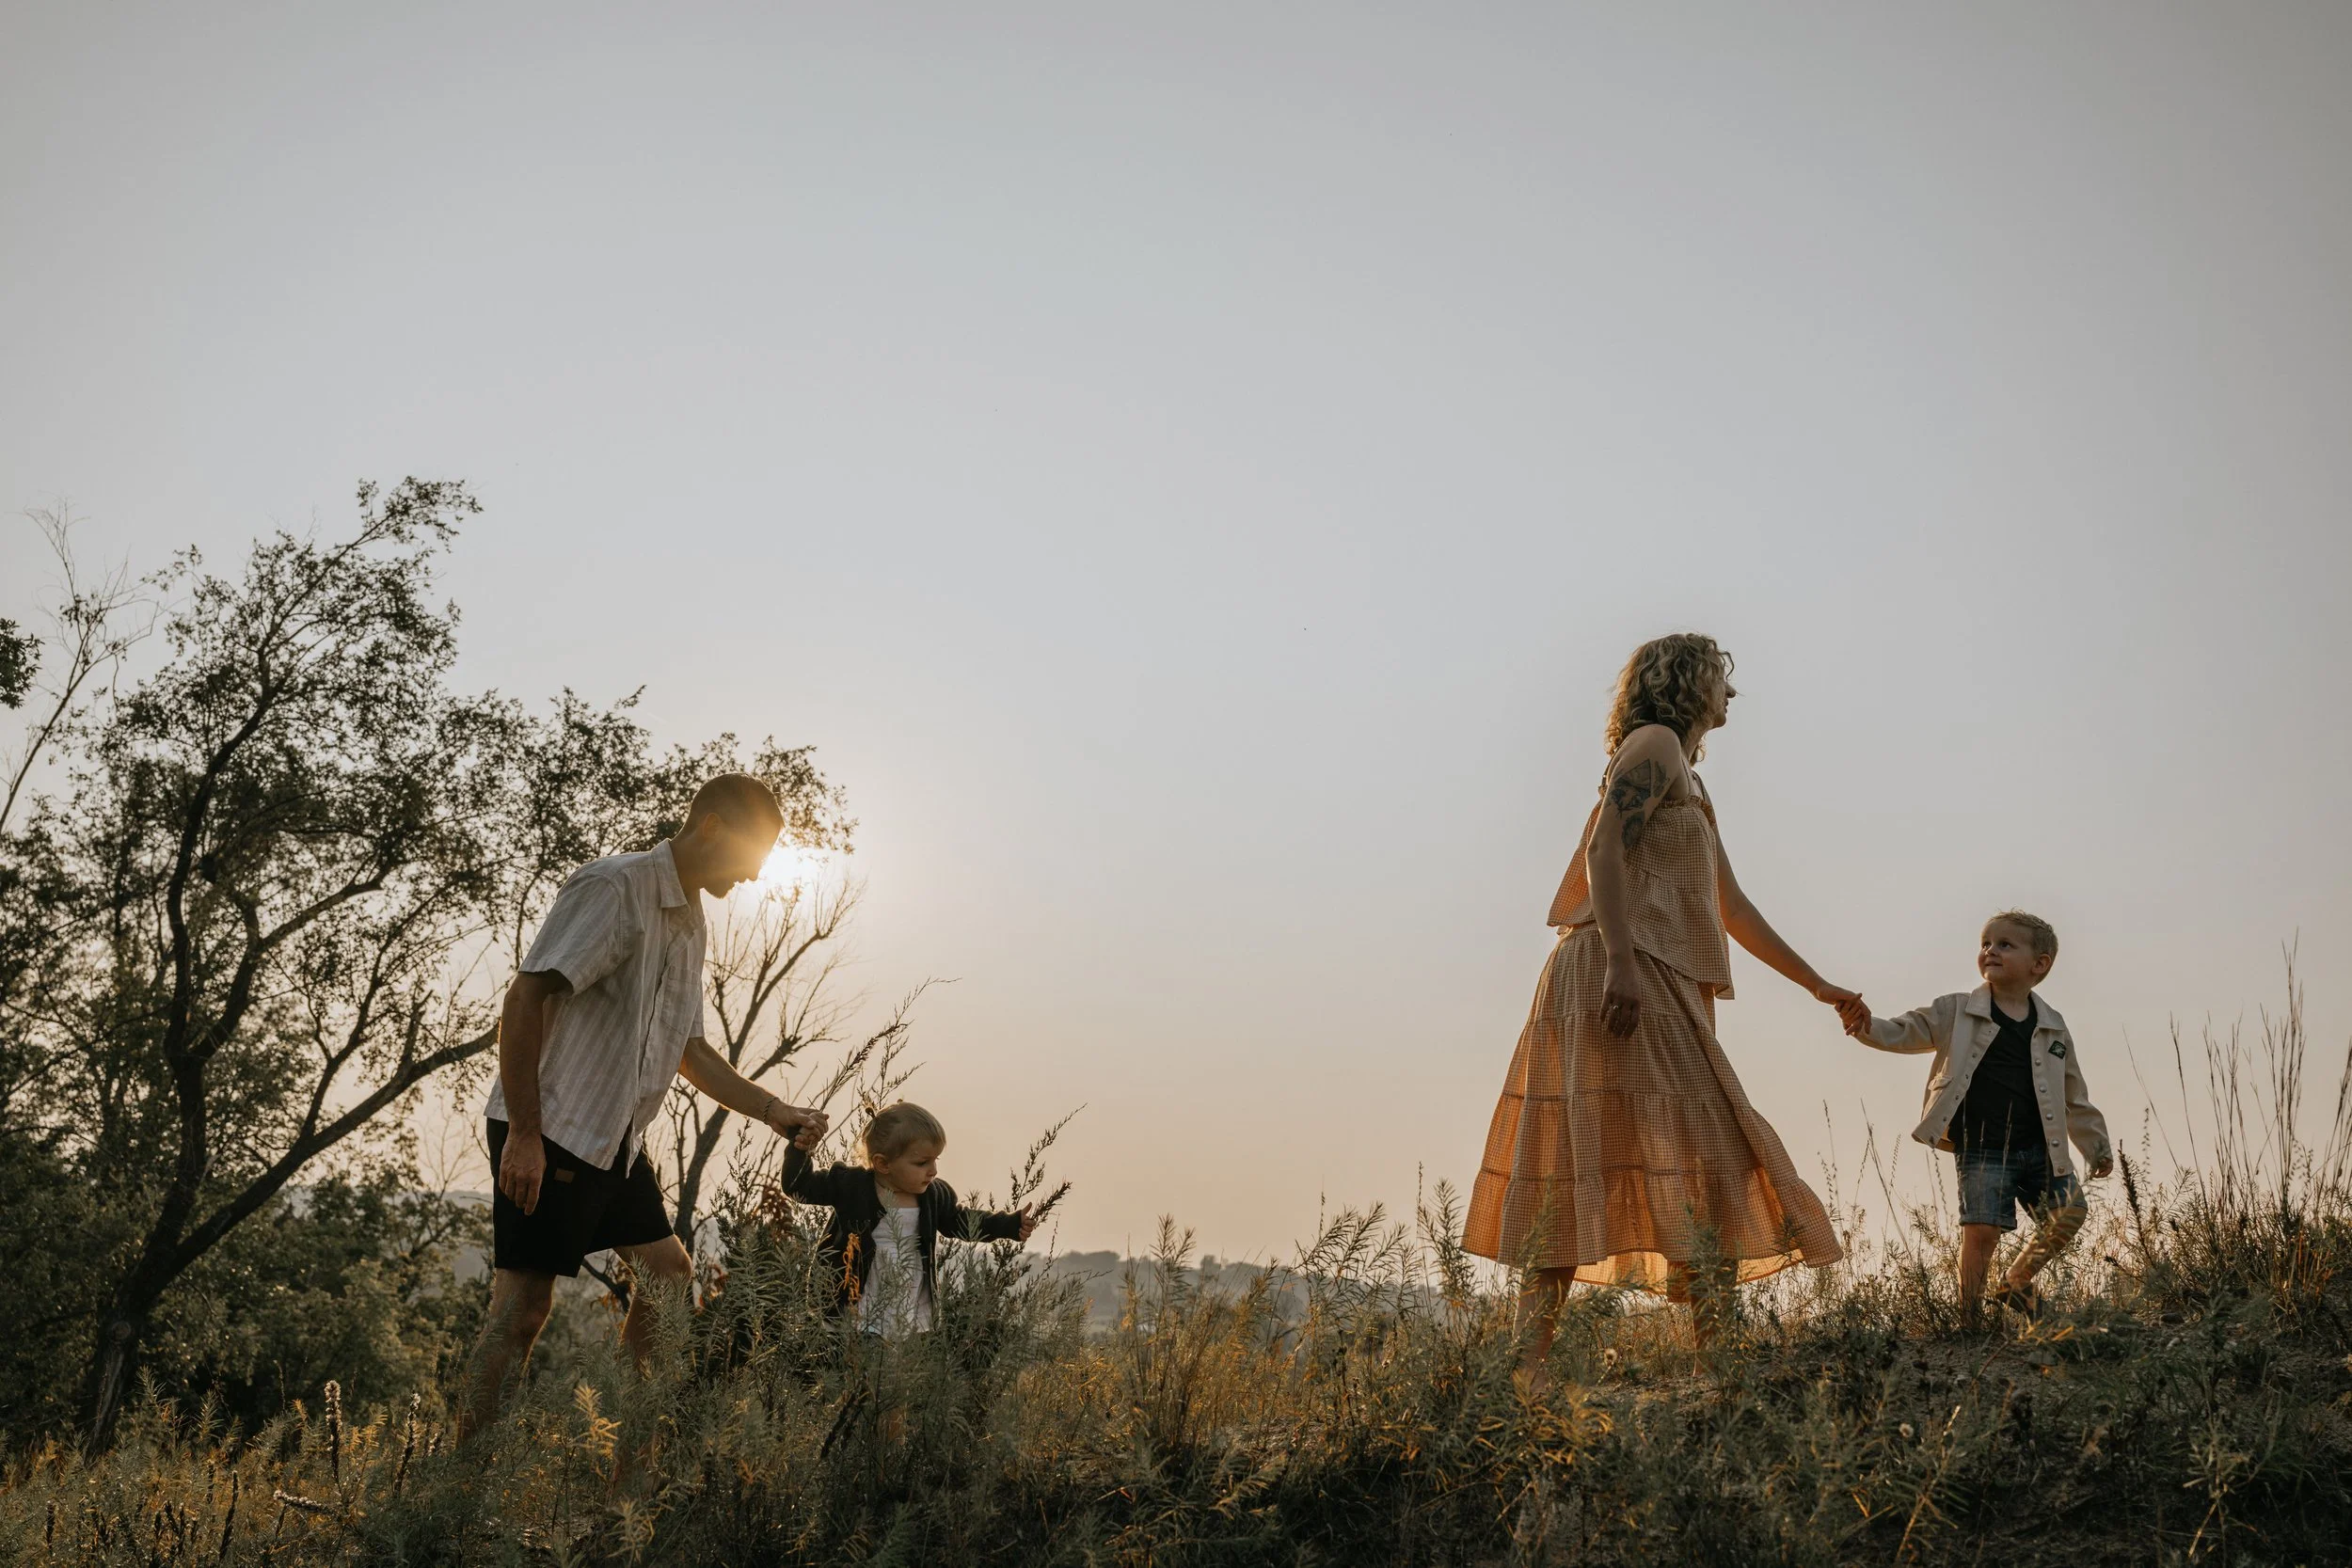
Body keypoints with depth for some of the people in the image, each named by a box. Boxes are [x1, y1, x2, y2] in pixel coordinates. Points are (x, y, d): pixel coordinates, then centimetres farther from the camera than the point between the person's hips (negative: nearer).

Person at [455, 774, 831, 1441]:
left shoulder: (689, 922, 15)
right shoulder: (614, 887, -14)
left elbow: (687, 1047, 24)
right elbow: (526, 997, -20)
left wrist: (772, 1110, 15)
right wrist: (523, 1133, -24)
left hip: (616, 1138, 10)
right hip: (550, 1133, -9)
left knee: (667, 1272, 13)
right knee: (522, 1304, -7)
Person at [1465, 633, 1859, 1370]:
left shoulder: (1687, 783, 29)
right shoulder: (1654, 744, 0)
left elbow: (1734, 908, 29)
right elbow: (1603, 851, -14)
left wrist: (1819, 986, 30)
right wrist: (1620, 961, -26)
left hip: (1651, 983, 9)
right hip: (1625, 974, -9)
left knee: (1581, 1171, 3)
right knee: (1703, 1148, -14)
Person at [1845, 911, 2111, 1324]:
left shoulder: (2053, 1028, 9)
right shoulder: (1956, 1012, 1)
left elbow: (2074, 1096, 18)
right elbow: (1906, 1032, -5)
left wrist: (2096, 1146, 20)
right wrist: (1867, 1027, -25)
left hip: (2040, 1148, 4)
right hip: (1981, 1149, -4)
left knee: (2070, 1213, 2)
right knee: (1981, 1228, -13)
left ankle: (2016, 1284, 25)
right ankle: (1970, 1317, 4)